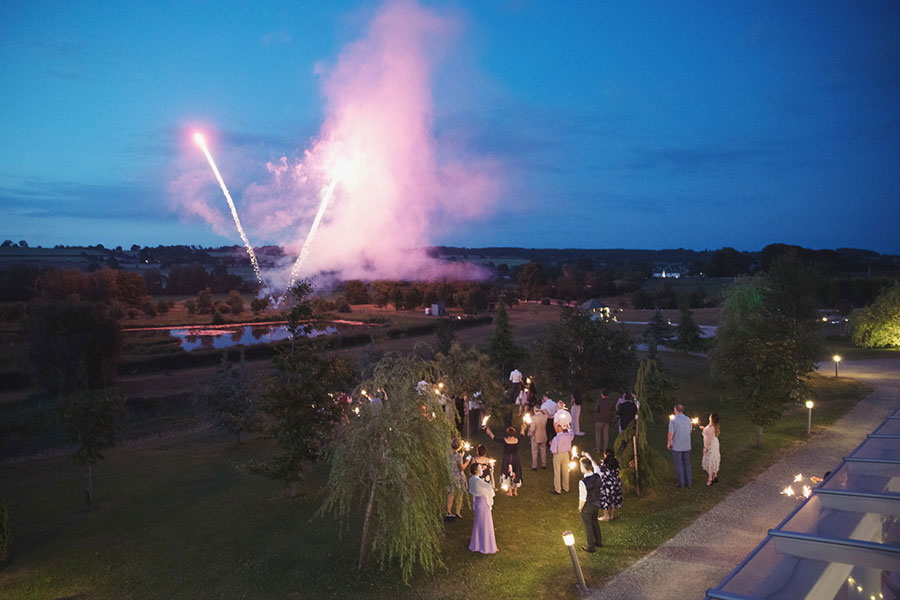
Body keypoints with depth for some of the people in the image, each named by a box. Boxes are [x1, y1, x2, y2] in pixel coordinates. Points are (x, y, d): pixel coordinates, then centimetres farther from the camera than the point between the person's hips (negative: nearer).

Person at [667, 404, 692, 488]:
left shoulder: (673, 420, -14)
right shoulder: (688, 419, -1)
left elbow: (671, 433, -16)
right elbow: (690, 431, 8)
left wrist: (668, 443, -3)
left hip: (677, 446, -4)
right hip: (687, 446, 4)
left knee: (679, 464, 5)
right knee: (687, 464, 13)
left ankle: (681, 483, 9)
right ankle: (688, 482, 17)